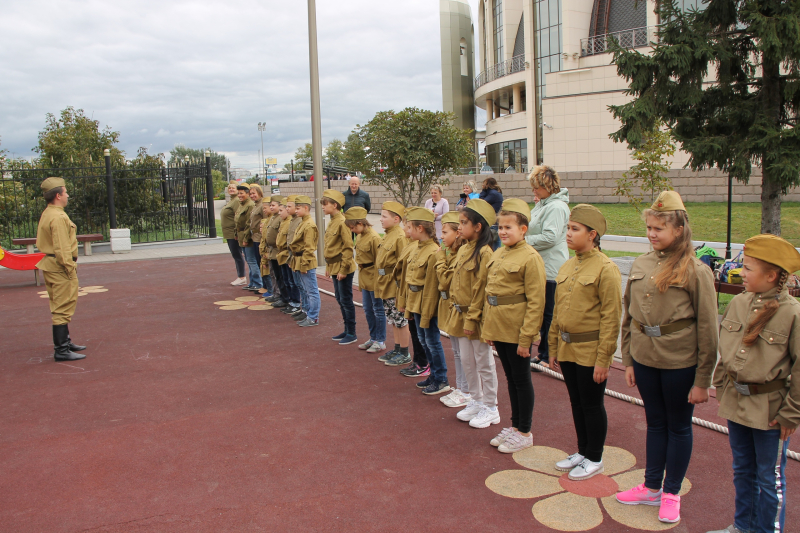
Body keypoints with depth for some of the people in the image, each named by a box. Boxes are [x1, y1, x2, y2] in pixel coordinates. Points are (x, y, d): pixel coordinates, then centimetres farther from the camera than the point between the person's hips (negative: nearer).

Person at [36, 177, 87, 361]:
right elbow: (62, 248, -22)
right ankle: (61, 350, -3)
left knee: (59, 308, 19)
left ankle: (65, 342, 31)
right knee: (63, 309, -6)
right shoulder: (58, 217, -18)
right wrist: (71, 270, -19)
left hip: (51, 266, 11)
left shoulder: (46, 214, 16)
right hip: (61, 268, -11)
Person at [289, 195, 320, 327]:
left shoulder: (309, 225, -17)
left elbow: (309, 248, -19)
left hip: (307, 263, -10)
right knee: (307, 291, 16)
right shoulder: (303, 223, 14)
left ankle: (313, 318, 4)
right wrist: (297, 262, 16)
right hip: (300, 262, 10)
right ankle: (309, 314, 25)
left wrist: (304, 264, -19)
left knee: (312, 291, -2)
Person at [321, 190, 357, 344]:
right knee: (339, 299, 15)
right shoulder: (332, 222, 11)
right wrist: (329, 266, 16)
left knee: (346, 300, -1)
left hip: (343, 268, -9)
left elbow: (348, 247, -19)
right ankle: (347, 330, 26)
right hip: (334, 266, 9)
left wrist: (343, 269, -19)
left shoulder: (342, 222, -17)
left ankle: (352, 334, 9)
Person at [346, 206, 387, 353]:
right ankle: (373, 338, 28)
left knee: (378, 310, 3)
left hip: (373, 279, -9)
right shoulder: (359, 236, 7)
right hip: (364, 279, 9)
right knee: (368, 310, 15)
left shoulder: (374, 238, -19)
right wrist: (361, 281, 16)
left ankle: (381, 341, 13)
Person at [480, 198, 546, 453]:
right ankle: (514, 426, 31)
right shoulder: (497, 254, 9)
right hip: (498, 327, 7)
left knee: (521, 379, 5)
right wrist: (488, 327, 12)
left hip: (517, 331, -7)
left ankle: (525, 433, 19)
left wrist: (526, 337, -18)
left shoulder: (530, 257, -14)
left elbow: (535, 302, -16)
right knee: (510, 378, 18)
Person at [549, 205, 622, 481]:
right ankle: (582, 451, 34)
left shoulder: (606, 269, -13)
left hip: (590, 352, -7)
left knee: (592, 405, 7)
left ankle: (594, 459, 23)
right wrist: (554, 348, 13)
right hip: (567, 348, 7)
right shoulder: (566, 267, 9)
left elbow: (611, 318, -15)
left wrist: (603, 359, -16)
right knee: (576, 403, 17)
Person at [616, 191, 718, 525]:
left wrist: (702, 381, -8)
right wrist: (628, 361, 9)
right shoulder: (640, 265, 3)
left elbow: (707, 330, -9)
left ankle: (671, 493, 28)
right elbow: (628, 317, 10)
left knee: (678, 426, 12)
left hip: (680, 364, -4)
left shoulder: (696, 271, -11)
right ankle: (651, 487, 32)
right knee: (655, 422, 18)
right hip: (645, 360, 4)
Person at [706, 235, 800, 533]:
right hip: (736, 402, 6)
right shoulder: (738, 303, 1)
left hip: (770, 410, -6)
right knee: (742, 471, 21)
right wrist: (721, 386, 12)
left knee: (769, 479, 11)